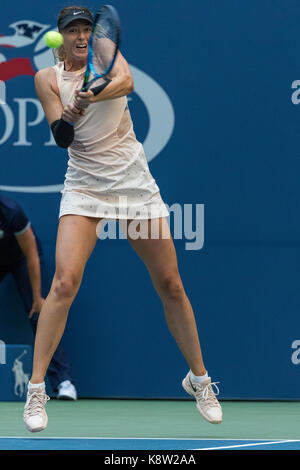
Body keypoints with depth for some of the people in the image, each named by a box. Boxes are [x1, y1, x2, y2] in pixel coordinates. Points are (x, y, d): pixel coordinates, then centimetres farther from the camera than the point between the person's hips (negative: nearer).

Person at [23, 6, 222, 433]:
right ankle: (36, 389, -15)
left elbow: (127, 81, -22)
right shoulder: (48, 78, 1)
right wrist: (66, 119, -33)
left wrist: (92, 95, -41)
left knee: (170, 286, 5)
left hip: (134, 181, 1)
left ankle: (199, 379, 22)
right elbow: (61, 138, -10)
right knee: (65, 281, -20)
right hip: (85, 185, -1)